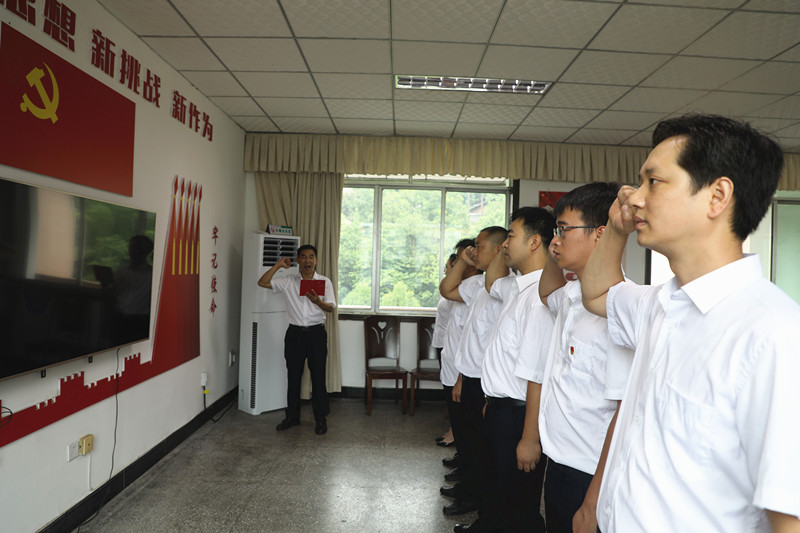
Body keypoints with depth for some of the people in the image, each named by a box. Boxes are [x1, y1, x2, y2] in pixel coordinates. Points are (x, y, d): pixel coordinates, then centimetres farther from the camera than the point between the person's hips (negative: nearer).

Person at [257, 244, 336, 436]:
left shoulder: (324, 281, 1)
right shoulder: (288, 281, 5)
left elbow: (331, 307, -7)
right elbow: (263, 283, -2)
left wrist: (317, 301, -27)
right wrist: (278, 265, -8)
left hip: (316, 333, -2)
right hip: (295, 333, 2)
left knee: (318, 376, 2)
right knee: (293, 376, 10)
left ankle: (321, 418, 14)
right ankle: (292, 416, 25)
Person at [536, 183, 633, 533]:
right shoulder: (571, 295, 3)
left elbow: (627, 413, -24)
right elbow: (547, 294, 29)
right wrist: (555, 255, 8)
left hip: (591, 479, -8)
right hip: (560, 464, 8)